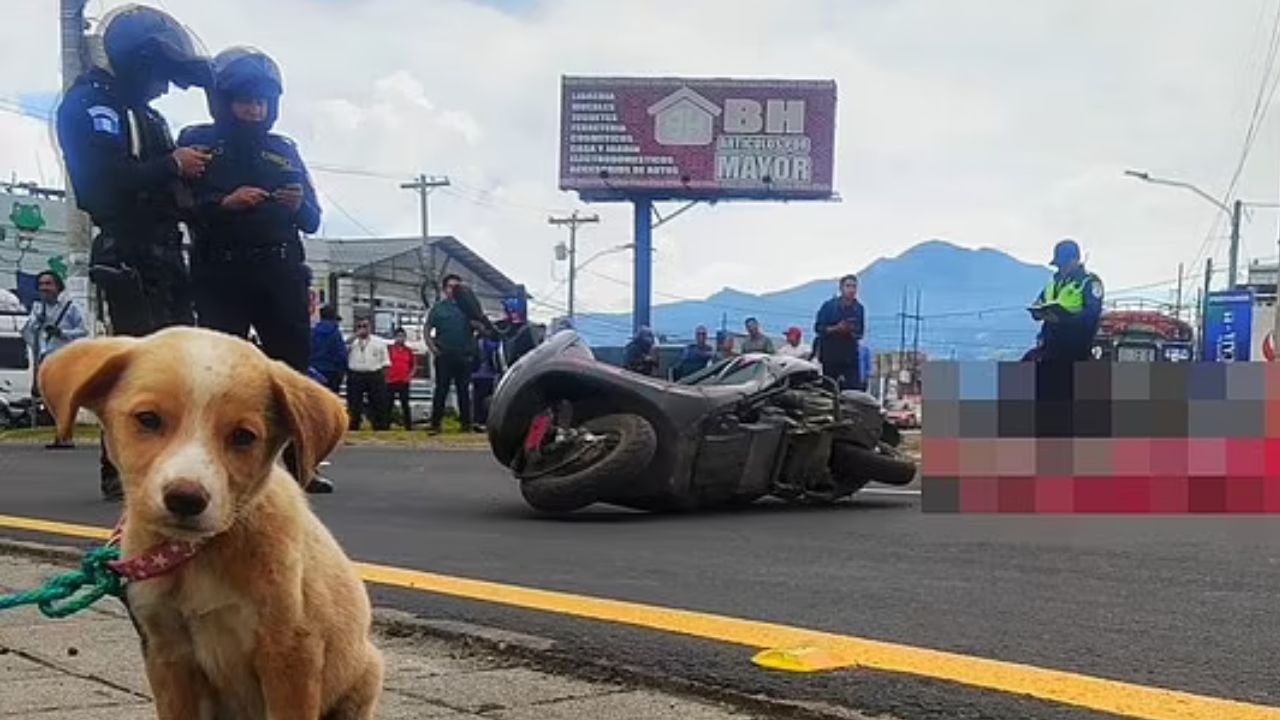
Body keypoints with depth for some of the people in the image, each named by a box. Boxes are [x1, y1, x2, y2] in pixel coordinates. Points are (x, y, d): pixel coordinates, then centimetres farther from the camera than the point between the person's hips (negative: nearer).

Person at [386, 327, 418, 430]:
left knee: (405, 404, 4)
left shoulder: (409, 351, 8)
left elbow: (414, 366, 13)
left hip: (404, 382, 2)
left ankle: (408, 425, 6)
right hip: (390, 381, -2)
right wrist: (385, 376, -4)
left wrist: (409, 376, 0)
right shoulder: (389, 349, 0)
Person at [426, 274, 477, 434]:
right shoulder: (438, 307, 7)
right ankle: (435, 424, -2)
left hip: (464, 356, 1)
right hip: (444, 356, -1)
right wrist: (433, 348, -4)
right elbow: (427, 331, 8)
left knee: (464, 391, 6)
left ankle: (466, 423, 11)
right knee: (441, 390, -2)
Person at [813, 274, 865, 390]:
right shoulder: (829, 306, -1)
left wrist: (852, 332, -8)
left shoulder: (858, 308, 8)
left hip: (850, 355, 2)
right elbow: (818, 328, -2)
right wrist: (836, 329, -17)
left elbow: (860, 332, 15)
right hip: (830, 354, -2)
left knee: (853, 388, -8)